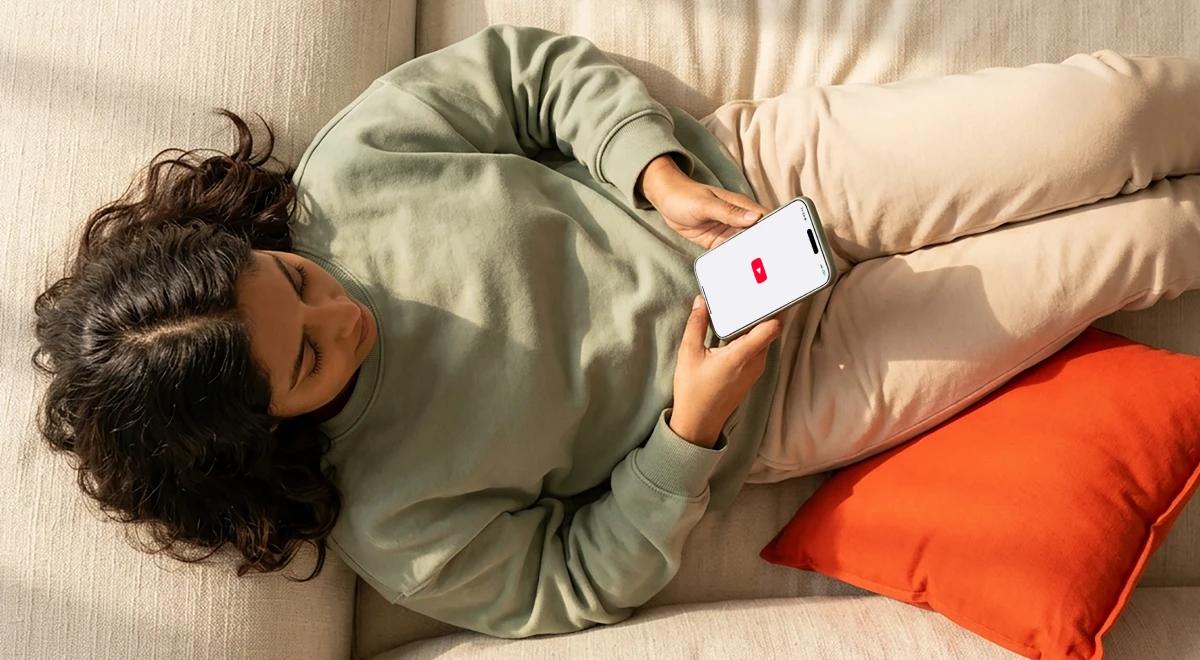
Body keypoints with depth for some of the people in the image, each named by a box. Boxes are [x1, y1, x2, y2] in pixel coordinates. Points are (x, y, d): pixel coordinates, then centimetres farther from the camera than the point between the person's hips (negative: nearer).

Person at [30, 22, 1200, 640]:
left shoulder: (347, 167, -16)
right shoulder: (393, 530, -19)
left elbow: (536, 65, -5)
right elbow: (578, 579, -9)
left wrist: (659, 171, -20)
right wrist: (691, 430, -22)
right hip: (773, 398, -2)